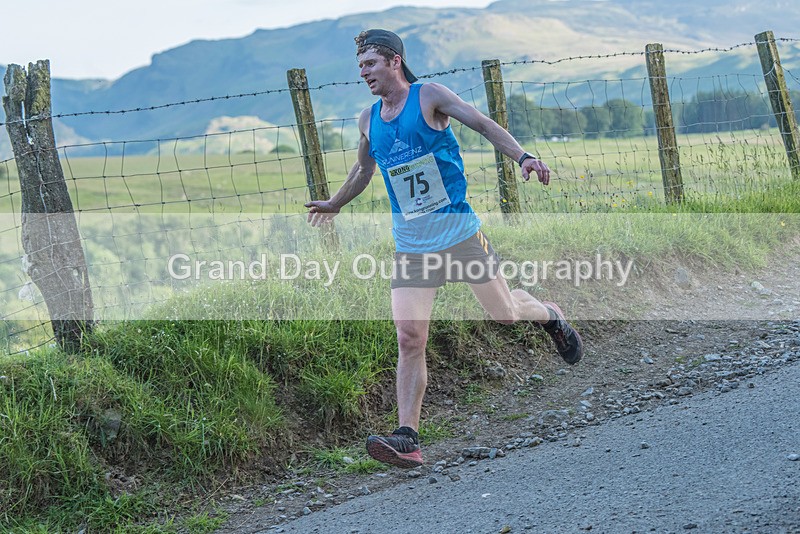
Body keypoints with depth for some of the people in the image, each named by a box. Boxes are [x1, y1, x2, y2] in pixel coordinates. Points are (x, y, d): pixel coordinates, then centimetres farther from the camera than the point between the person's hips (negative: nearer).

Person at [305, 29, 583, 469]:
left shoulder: (428, 96, -6)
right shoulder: (368, 120, 9)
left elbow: (483, 124, -10)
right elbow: (364, 169, 28)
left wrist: (522, 156, -26)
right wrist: (334, 205, 40)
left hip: (458, 231, -3)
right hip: (410, 245, 3)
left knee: (504, 314, 7)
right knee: (408, 339, -10)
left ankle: (550, 317, 43)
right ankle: (407, 438, -13)